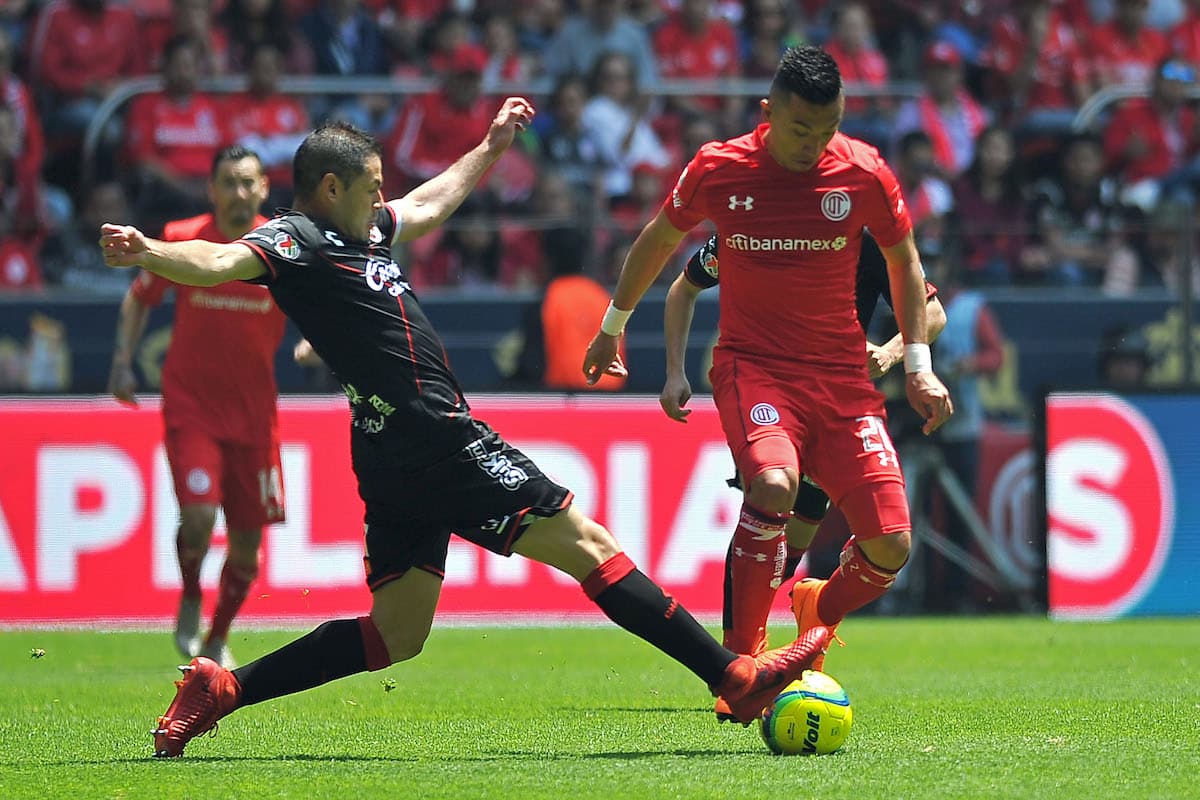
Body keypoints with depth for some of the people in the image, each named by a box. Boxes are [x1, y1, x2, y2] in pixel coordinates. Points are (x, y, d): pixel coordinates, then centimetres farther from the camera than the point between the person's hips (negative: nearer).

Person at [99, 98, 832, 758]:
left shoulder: (363, 231, 18)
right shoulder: (296, 240, -10)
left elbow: (432, 203, 37)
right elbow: (222, 261, -27)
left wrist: (491, 147, 47)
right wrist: (147, 254, -47)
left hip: (397, 459, 10)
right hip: (435, 439, -10)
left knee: (395, 636, 10)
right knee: (586, 546, -5)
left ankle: (219, 688, 4)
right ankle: (737, 678, -3)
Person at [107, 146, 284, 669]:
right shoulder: (181, 241, -6)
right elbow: (138, 300, 10)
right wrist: (123, 363, 1)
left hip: (253, 409, 2)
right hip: (190, 404, -2)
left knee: (248, 537, 4)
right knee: (198, 513, -20)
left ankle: (217, 639, 26)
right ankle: (190, 601, 10)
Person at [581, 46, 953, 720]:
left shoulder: (864, 173, -4)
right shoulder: (719, 170, -5)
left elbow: (903, 261, 12)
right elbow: (660, 240, 14)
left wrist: (918, 364, 6)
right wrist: (613, 326, 24)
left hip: (843, 377, 2)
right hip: (752, 362, -2)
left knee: (891, 546, -8)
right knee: (773, 485, -34)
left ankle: (816, 615, 26)